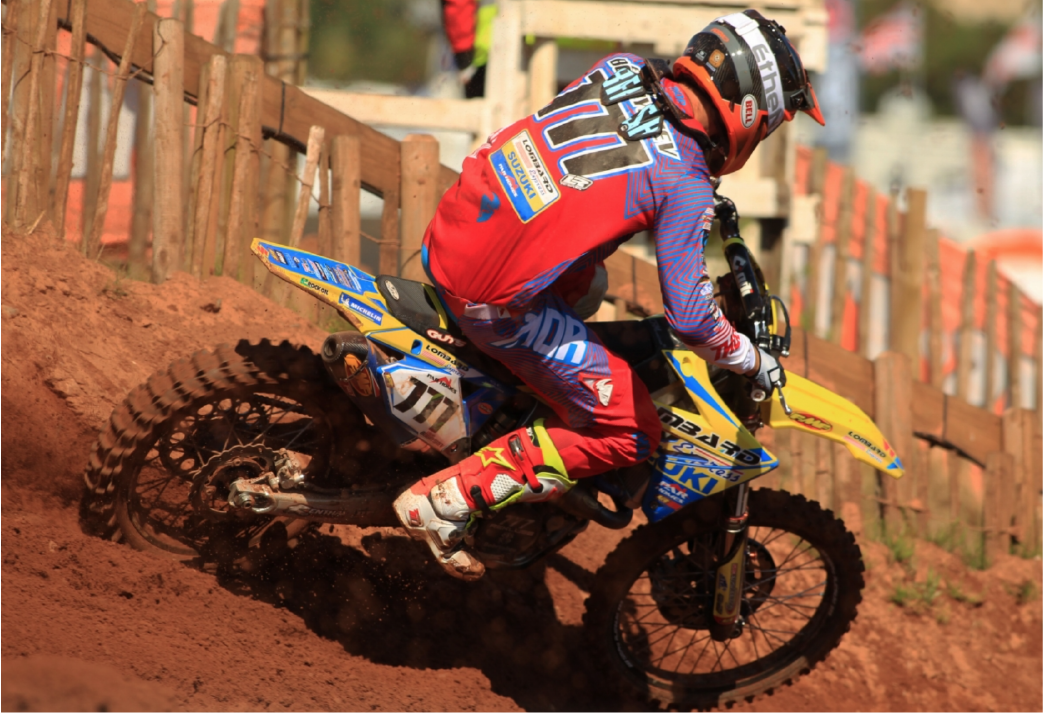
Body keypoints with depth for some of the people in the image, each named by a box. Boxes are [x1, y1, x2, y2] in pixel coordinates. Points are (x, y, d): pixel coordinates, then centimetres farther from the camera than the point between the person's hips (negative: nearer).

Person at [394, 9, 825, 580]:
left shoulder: (623, 69, 4)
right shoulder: (683, 187, -16)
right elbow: (689, 318, -19)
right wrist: (752, 362, 0)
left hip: (450, 229, 8)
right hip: (498, 299, -8)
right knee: (628, 433, 2)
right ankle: (446, 499, -2)